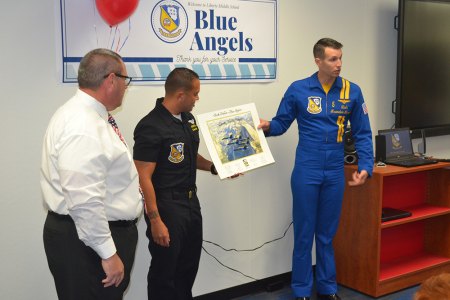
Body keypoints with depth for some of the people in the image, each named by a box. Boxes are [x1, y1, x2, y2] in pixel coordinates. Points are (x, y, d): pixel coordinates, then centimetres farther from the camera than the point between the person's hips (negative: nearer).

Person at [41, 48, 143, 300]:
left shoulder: (88, 116, 10)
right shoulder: (83, 127, -25)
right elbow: (84, 202, -29)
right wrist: (108, 253, -23)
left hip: (98, 231, 10)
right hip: (86, 239, -10)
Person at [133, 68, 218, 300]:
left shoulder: (187, 118, 7)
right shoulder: (150, 127, -19)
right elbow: (143, 178, -21)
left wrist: (214, 167, 8)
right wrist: (155, 220, -22)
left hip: (191, 202, 8)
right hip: (166, 205, -8)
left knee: (189, 265, 21)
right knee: (165, 268, 6)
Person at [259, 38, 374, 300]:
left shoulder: (352, 92, 0)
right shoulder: (298, 90, -5)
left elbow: (363, 133, 4)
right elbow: (282, 123, 3)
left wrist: (366, 167, -6)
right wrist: (268, 126, -20)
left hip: (335, 172, 2)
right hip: (306, 171, -2)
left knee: (328, 233, 14)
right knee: (304, 233, 6)